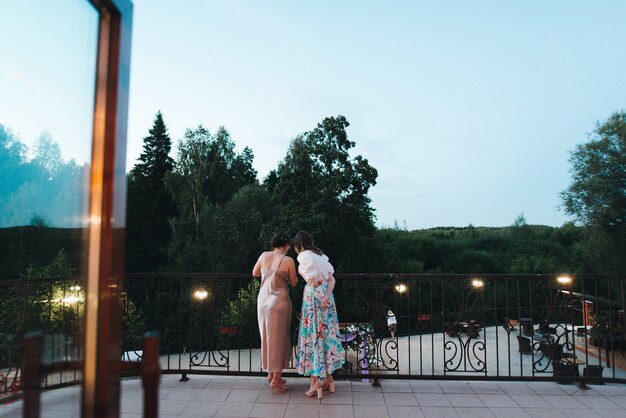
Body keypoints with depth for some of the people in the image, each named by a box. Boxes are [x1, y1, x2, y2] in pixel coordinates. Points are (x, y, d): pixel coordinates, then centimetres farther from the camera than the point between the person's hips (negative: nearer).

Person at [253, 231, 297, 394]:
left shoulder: (264, 255, 1)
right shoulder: (288, 260, -11)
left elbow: (255, 273, 16)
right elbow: (293, 283, 0)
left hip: (263, 300, 5)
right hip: (279, 302, -5)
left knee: (268, 337, 17)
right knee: (278, 338, 6)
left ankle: (271, 373, 29)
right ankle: (276, 379, 12)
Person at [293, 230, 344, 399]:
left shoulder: (304, 256, -9)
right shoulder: (320, 255, 14)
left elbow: (312, 282, -14)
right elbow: (331, 279, 6)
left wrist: (302, 273, 3)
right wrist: (327, 295, -6)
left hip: (313, 298, -7)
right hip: (327, 298, 7)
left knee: (312, 336, -2)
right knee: (326, 335, 12)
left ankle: (315, 382, 0)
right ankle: (329, 377, 20)